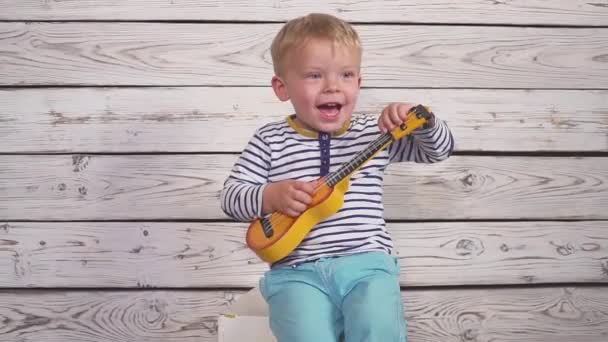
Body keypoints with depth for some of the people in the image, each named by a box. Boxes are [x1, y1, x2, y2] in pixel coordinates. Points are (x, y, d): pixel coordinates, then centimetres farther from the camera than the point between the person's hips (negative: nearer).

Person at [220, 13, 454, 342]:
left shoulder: (374, 132, 13)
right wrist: (271, 196, -14)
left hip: (367, 263, 1)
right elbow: (231, 196, 6)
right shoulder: (270, 141, 9)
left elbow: (439, 149, 14)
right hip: (298, 271, -1)